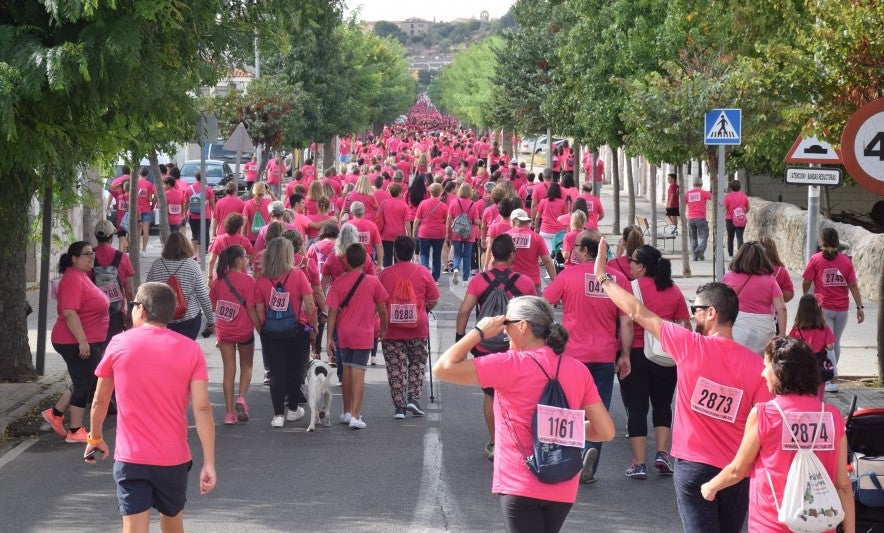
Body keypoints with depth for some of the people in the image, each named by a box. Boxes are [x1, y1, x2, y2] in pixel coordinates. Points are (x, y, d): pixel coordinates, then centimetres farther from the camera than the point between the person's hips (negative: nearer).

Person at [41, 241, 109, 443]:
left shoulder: (82, 277, 14)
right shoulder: (73, 279, -19)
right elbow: (69, 313, -27)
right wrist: (82, 341, -28)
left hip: (89, 342, 10)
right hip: (77, 342, -10)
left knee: (85, 383, 17)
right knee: (83, 384, -2)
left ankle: (55, 413, 23)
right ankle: (75, 432, 6)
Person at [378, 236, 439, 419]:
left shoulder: (385, 274, -2)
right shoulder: (423, 273, -1)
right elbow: (433, 300, 2)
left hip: (391, 328, -1)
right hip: (417, 328, 1)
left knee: (396, 367, 5)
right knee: (417, 363, 18)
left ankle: (399, 406, 3)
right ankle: (413, 399, 7)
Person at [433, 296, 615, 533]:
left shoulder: (511, 365, -13)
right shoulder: (578, 370, 3)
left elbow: (443, 368, -14)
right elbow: (606, 432, 2)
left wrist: (479, 331, -5)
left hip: (521, 488, -6)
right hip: (563, 491, 6)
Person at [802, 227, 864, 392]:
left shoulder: (816, 259, -5)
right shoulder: (846, 260, 1)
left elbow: (806, 283, 0)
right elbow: (853, 285, -1)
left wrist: (806, 297, 21)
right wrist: (860, 307, 3)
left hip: (823, 308, -3)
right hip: (842, 309, 3)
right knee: (836, 343, 17)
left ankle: (832, 381, -13)